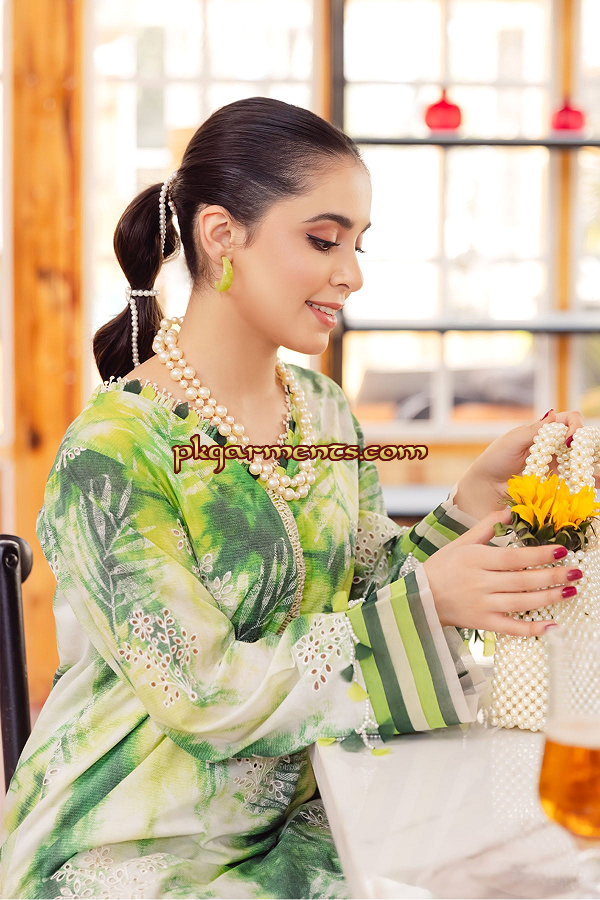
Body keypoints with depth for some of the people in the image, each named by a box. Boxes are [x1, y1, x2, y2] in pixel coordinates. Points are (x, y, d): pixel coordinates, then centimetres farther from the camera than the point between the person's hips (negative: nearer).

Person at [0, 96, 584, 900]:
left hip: (291, 817, 7)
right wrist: (425, 603, -25)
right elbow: (200, 691, -21)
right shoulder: (113, 450, -18)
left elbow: (368, 592, 5)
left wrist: (477, 495, -9)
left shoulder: (324, 411, 4)